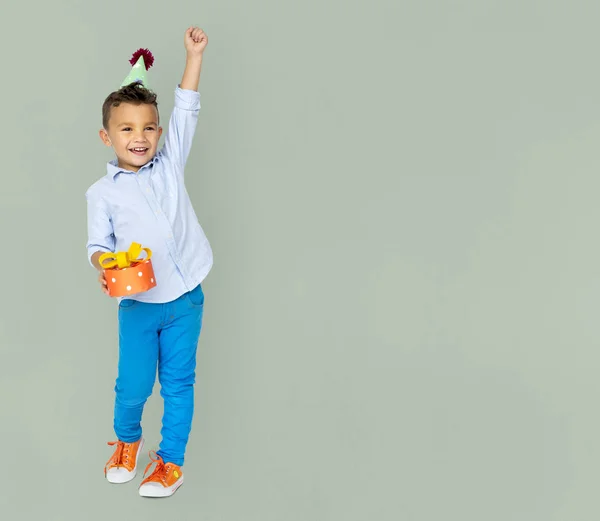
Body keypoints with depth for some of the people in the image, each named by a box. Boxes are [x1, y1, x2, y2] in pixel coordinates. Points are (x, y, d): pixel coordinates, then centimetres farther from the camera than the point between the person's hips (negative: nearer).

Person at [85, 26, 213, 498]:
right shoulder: (103, 191, 0)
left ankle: (171, 461, 25)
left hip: (185, 299, 1)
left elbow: (187, 112, 2)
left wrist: (195, 54, -1)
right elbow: (98, 244, 3)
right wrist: (104, 268, -19)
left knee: (179, 384, 8)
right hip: (138, 304, -1)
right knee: (133, 385, 5)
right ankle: (126, 441, 37)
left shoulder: (170, 165, 4)